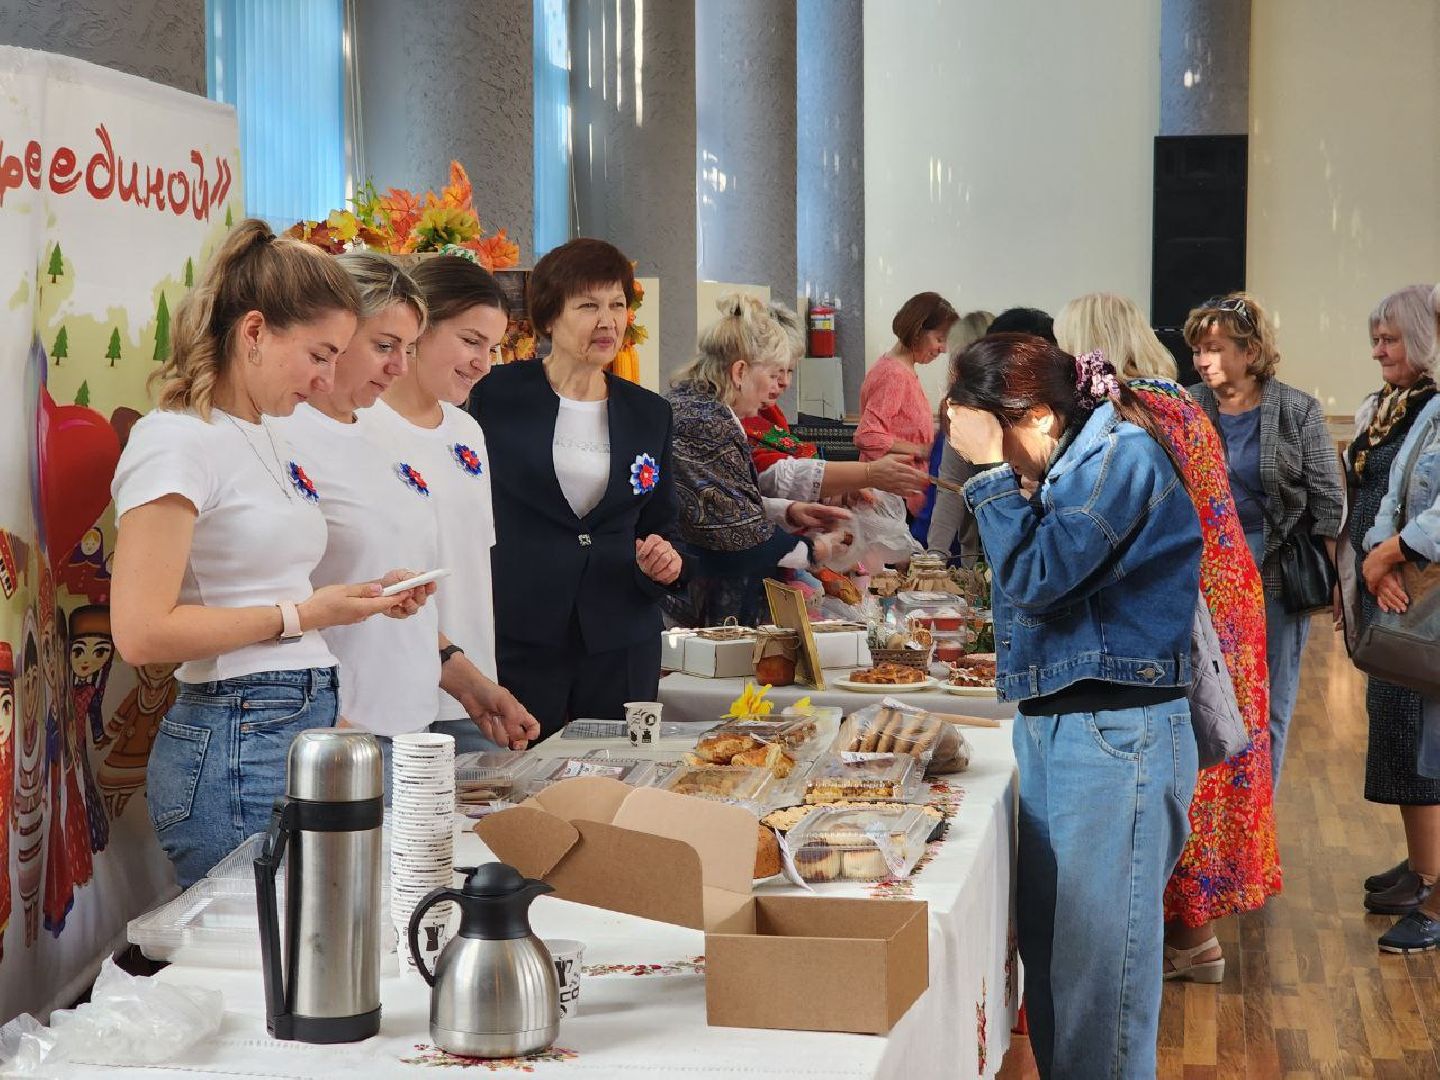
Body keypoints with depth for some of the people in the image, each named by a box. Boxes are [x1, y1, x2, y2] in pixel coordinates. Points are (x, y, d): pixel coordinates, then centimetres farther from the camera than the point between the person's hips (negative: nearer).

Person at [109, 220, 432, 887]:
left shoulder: (270, 441, 16)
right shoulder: (176, 442, -12)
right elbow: (141, 632, -19)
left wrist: (363, 599, 4)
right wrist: (302, 614, -15)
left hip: (309, 724, 9)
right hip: (236, 748, -9)